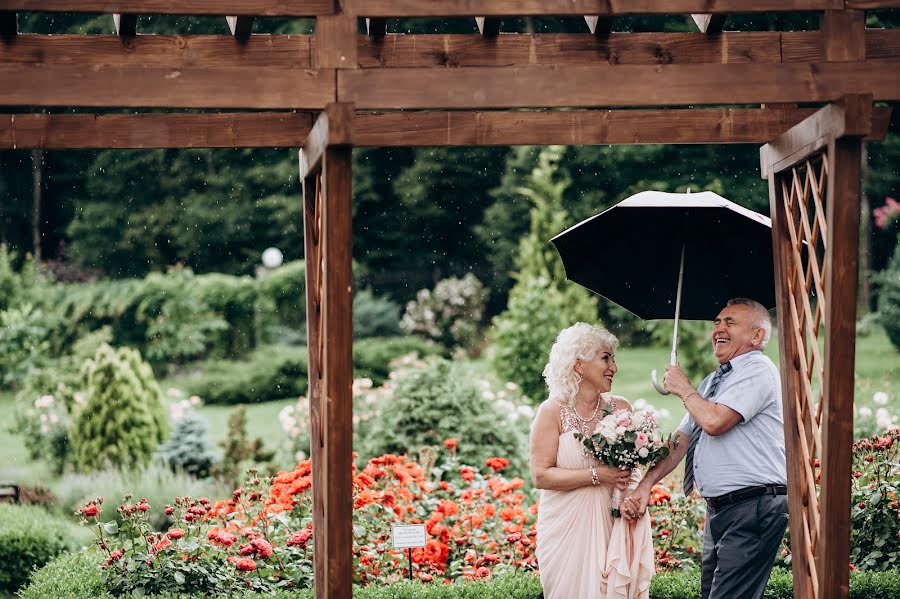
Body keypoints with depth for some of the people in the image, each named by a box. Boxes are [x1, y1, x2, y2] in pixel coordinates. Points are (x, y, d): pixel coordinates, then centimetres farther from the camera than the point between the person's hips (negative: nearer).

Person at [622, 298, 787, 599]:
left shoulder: (758, 370, -8)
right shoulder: (712, 382, 22)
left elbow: (714, 422, -22)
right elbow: (680, 441, 19)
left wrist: (683, 389, -2)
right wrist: (646, 485, 5)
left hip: (753, 509, -10)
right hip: (718, 511, 10)